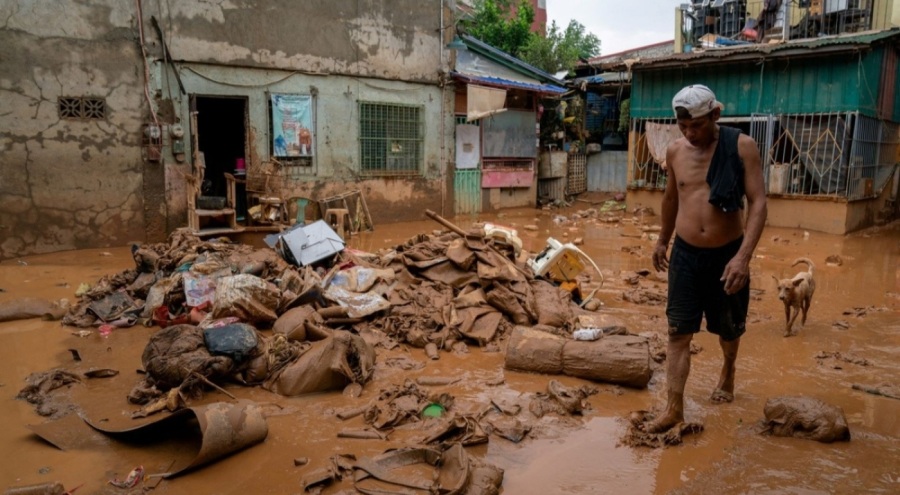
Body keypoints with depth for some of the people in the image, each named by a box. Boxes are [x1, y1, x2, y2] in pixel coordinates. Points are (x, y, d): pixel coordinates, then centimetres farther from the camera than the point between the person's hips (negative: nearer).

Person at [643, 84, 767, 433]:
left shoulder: (742, 147, -12)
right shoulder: (675, 152, 0)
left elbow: (758, 203, -16)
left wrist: (743, 255, -27)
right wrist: (662, 241, 23)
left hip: (727, 254, -2)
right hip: (685, 254, 2)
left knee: (728, 329, 17)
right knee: (678, 333, -2)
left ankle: (728, 373, 48)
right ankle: (674, 408, 5)